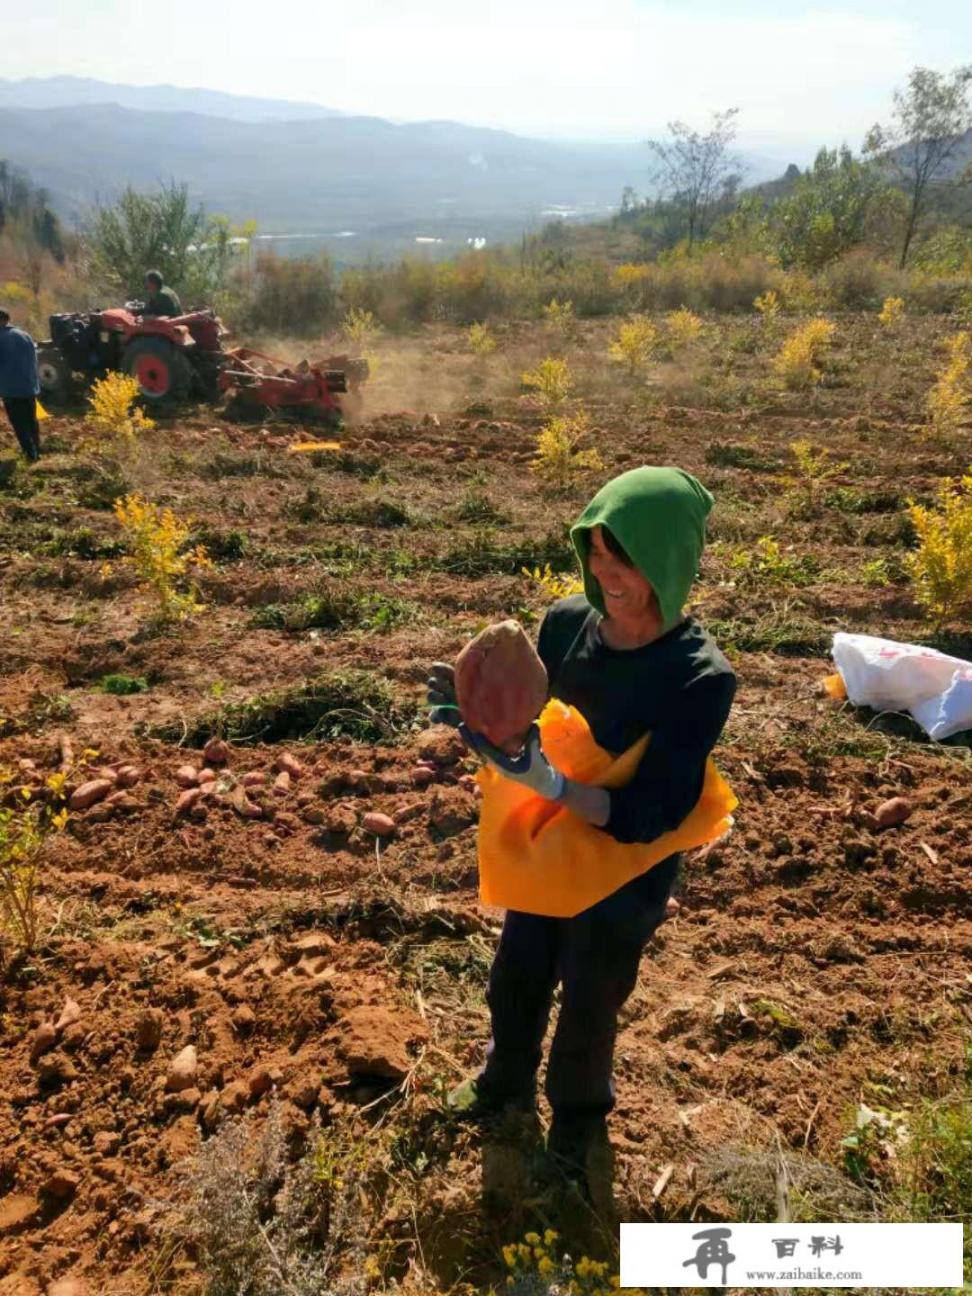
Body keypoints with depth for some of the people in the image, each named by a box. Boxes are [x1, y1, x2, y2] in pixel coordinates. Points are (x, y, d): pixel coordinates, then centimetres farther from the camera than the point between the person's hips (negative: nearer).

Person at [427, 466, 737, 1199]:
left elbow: (650, 819, -26)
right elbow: (528, 722, -2)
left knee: (585, 1020, 18)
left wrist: (550, 782, -40)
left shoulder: (700, 679, -28)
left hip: (624, 881, -4)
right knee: (514, 986, 25)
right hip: (542, 854, 4)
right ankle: (505, 1085, 58)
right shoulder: (566, 622, -15)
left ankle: (576, 1141, 51)